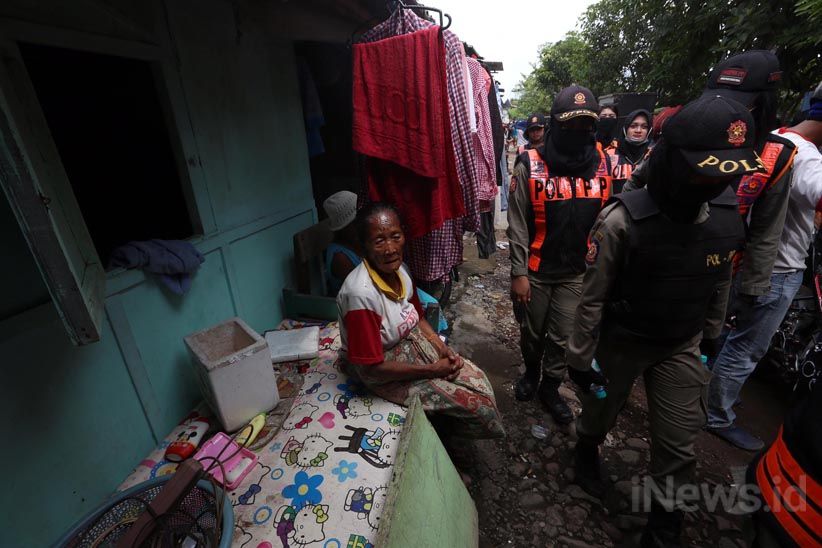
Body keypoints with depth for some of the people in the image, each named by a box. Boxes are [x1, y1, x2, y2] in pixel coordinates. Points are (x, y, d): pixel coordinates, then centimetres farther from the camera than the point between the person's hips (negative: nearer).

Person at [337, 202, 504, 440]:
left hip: (413, 344, 7)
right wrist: (433, 370, -18)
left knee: (476, 378, 6)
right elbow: (371, 369, -26)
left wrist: (444, 349, -6)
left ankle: (442, 428, 28)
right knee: (471, 402, -7)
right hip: (380, 369, -7)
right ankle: (439, 433, 23)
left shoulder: (399, 270, -7)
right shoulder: (361, 294, -32)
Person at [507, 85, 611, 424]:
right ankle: (531, 372, 45)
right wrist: (518, 272, -12)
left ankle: (550, 387, 35)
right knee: (532, 331, 17)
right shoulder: (530, 165, -11)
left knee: (563, 337, 12)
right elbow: (518, 224, -10)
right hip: (536, 270, -2)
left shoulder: (604, 163, -1)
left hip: (577, 271, 2)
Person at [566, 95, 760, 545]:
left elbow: (719, 285, 7)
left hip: (681, 346, 4)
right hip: (620, 343, -4)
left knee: (678, 442, 12)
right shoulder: (622, 221, -25)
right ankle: (587, 450, 54)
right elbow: (593, 297, -19)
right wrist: (581, 357, -12)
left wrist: (710, 339, 15)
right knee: (600, 411, 20)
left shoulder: (728, 215, -8)